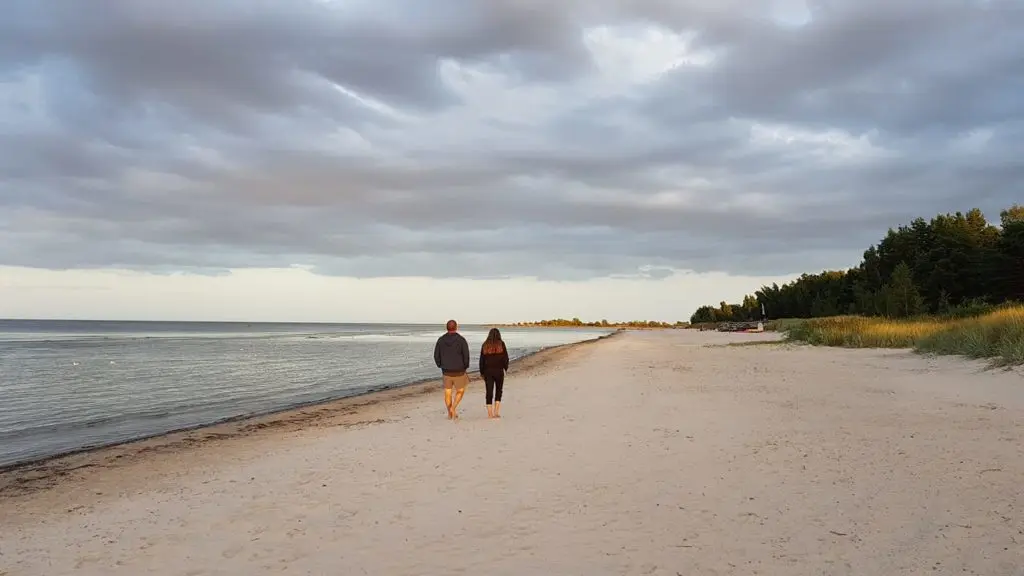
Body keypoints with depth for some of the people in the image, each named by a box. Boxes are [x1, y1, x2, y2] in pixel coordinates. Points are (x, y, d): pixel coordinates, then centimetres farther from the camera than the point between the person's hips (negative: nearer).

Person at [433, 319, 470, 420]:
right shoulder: (461, 340, -12)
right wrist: (465, 367, 4)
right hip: (459, 371, -3)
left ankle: (450, 414, 20)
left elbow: (436, 356, 1)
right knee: (460, 391, 14)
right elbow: (466, 356, -14)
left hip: (446, 371, 3)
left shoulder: (440, 340, -3)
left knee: (448, 393, 15)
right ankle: (453, 408, -6)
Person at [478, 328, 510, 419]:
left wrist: (482, 372, 11)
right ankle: (496, 411, 7)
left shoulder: (485, 345, 3)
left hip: (487, 371, 1)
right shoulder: (501, 344, -4)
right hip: (499, 371, -1)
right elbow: (505, 358, -4)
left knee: (489, 392, 3)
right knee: (498, 391, 14)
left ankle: (490, 413, 1)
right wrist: (505, 368, 12)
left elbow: (482, 360, 4)